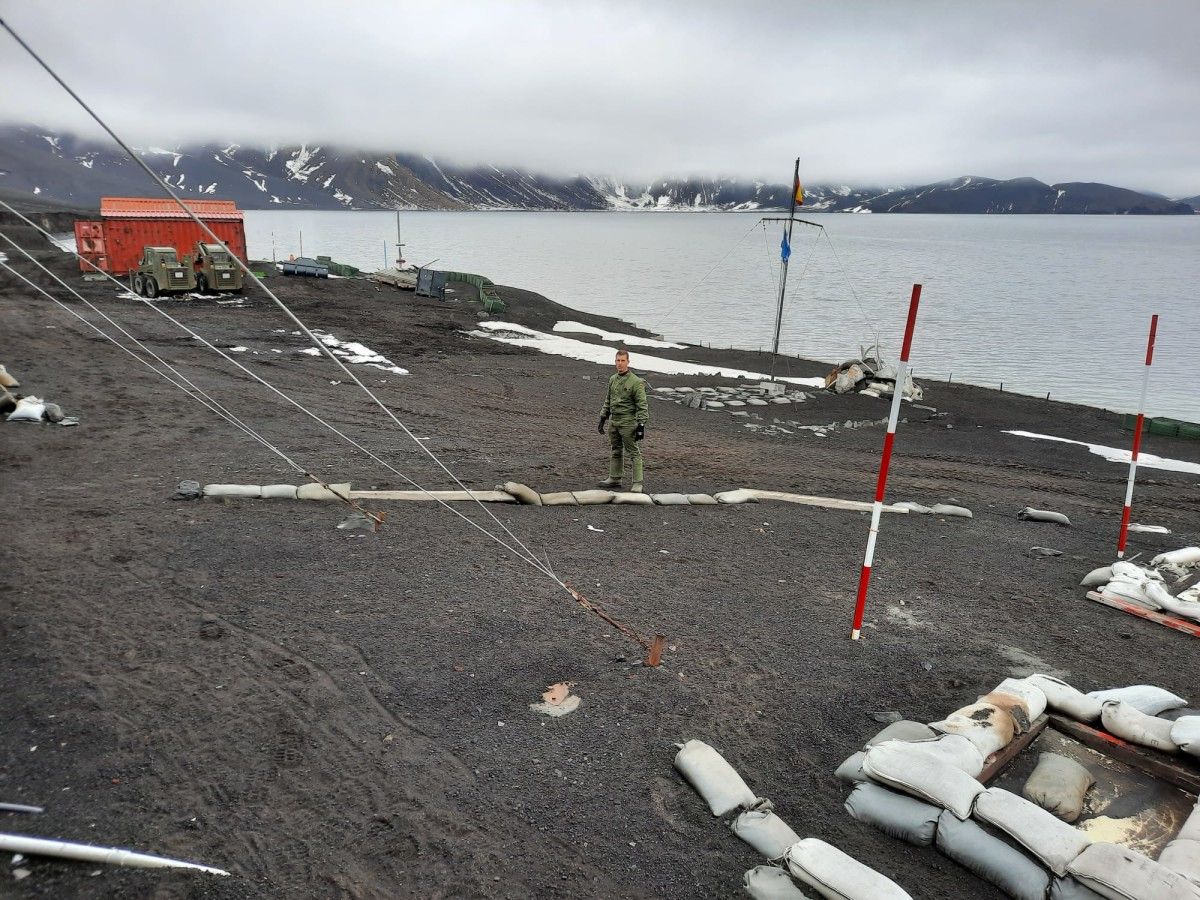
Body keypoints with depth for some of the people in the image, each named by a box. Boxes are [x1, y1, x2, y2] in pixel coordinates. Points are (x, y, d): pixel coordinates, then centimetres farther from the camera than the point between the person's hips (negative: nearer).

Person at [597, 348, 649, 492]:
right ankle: (614, 478, 28)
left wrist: (641, 425, -16)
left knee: (633, 453, -2)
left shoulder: (636, 382, -12)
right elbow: (607, 401, 21)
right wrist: (602, 419, 19)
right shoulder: (612, 380, 10)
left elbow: (642, 405, -12)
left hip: (628, 423, -7)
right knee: (616, 451, 17)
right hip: (614, 422, 7)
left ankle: (637, 483, 2)